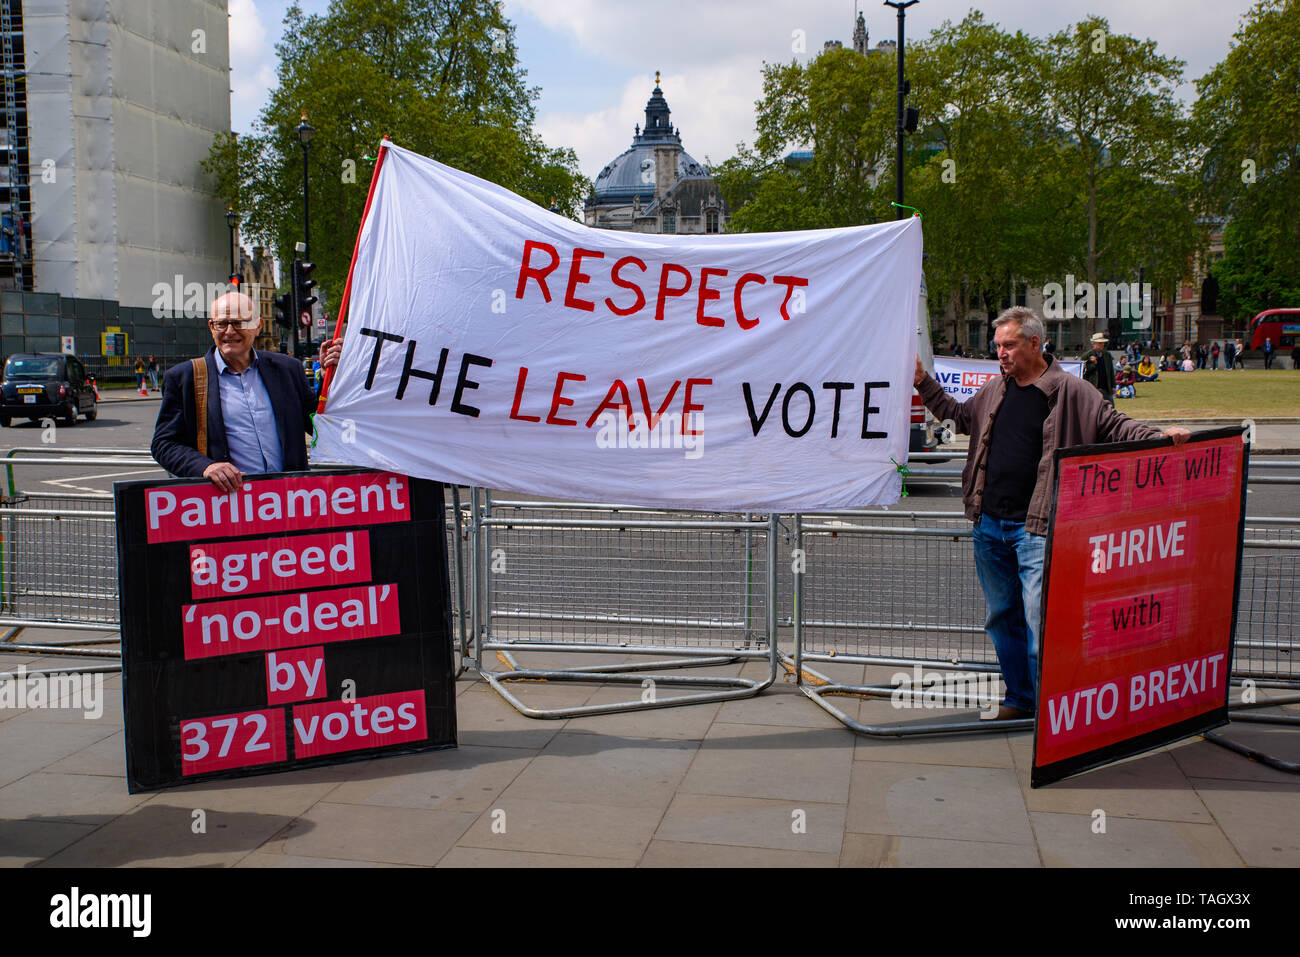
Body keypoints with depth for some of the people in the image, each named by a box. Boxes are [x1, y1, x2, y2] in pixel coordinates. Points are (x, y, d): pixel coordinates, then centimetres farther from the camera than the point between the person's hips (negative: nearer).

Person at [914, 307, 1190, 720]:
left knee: (1040, 621, -10)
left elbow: (1114, 426, -2)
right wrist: (923, 382, 23)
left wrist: (1160, 437, -17)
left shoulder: (1070, 392, -4)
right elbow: (959, 414, 29)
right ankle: (1019, 698, 29)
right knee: (1002, 617, 14)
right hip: (989, 524, 6)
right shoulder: (994, 390, 13)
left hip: (1036, 529, -6)